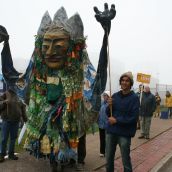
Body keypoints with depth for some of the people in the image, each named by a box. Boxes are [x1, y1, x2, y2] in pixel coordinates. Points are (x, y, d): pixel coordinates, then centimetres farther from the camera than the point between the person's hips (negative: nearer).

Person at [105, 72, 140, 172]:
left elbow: (134, 118, -14)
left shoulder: (134, 98, -9)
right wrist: (109, 106, -12)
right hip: (111, 131, 5)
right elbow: (108, 114, 8)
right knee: (109, 158, 16)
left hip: (125, 133, -4)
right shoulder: (115, 96, 5)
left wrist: (117, 120, -15)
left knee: (126, 161, 6)